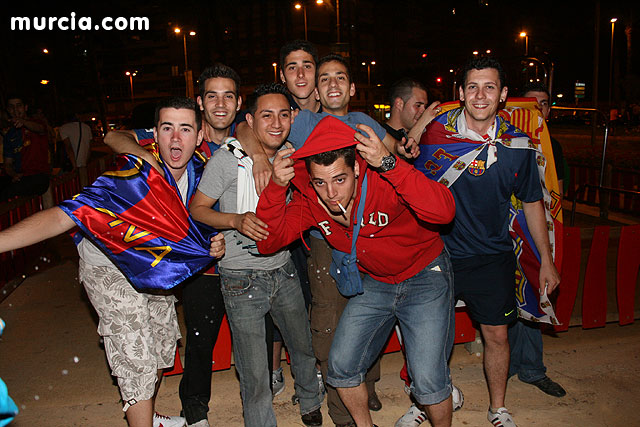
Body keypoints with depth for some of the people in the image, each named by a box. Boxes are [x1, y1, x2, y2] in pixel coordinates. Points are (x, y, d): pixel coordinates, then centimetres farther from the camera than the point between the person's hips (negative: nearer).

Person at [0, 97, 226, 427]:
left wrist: (215, 242, -17)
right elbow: (64, 215, -40)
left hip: (153, 265, 7)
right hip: (111, 267, -7)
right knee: (138, 362, -8)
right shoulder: (133, 177, -34)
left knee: (163, 348, 19)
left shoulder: (198, 169, -14)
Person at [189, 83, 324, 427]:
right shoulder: (228, 159, -14)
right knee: (254, 373, 3)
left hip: (283, 272, 5)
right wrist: (237, 220, -25)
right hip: (242, 280, -5)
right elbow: (197, 208, -9)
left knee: (304, 347, 22)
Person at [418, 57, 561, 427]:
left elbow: (533, 202, 7)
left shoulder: (518, 145, -4)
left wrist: (547, 261, 9)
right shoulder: (434, 132, -10)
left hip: (492, 257, 1)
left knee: (497, 334, 10)